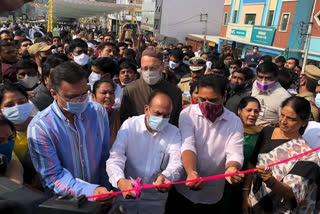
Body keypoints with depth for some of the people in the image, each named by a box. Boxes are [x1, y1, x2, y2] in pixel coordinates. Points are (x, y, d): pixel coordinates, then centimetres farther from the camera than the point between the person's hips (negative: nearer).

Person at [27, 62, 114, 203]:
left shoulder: (99, 111, -3)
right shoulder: (39, 127, -14)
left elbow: (106, 156, 3)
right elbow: (53, 177, -12)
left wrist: (105, 191, -2)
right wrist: (91, 191, -24)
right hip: (63, 200, -2)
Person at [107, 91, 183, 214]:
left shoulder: (174, 133, -5)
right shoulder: (129, 125, -9)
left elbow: (176, 163, -17)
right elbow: (115, 157, -19)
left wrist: (165, 177, -40)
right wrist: (121, 181, -40)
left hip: (155, 199, 1)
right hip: (125, 195, -1)